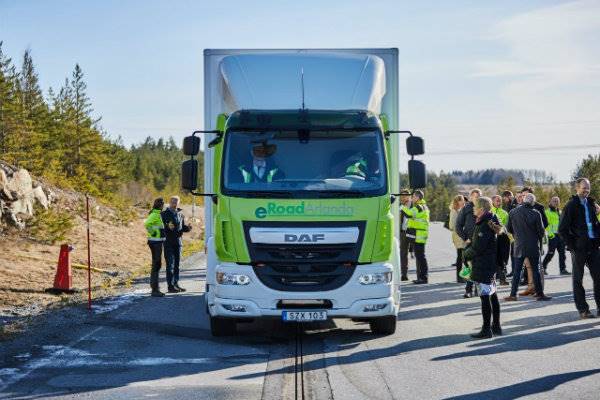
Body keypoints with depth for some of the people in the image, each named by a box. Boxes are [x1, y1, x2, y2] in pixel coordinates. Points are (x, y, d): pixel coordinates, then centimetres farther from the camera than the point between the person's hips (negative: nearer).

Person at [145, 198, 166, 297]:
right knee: (156, 265, -8)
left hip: (157, 242, 10)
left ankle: (155, 288, 21)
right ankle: (154, 290, -7)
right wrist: (152, 233, -21)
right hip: (155, 242, -10)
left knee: (156, 265, 14)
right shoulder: (155, 215, -16)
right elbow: (147, 223, -31)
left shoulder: (157, 214, 14)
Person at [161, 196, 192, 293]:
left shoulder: (180, 215, 15)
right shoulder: (164, 214, -1)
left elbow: (183, 227, 20)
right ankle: (170, 286, -8)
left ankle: (176, 284, 16)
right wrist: (167, 226, -26)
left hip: (178, 242, 6)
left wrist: (188, 228, -2)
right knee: (170, 264, -8)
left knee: (177, 264, 10)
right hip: (168, 242, -5)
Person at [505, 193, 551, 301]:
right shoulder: (535, 214, -11)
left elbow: (509, 229, 7)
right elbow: (541, 231, -6)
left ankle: (513, 294, 6)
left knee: (517, 271, 8)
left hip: (519, 246, 2)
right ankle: (539, 293, 7)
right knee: (535, 270, 5)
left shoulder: (512, 213, -2)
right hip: (533, 246, -2)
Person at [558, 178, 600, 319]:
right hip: (579, 248, -5)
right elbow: (562, 229, -7)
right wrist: (572, 245, -11)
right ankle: (583, 310, 8)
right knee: (578, 279, 3)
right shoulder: (571, 205, -6)